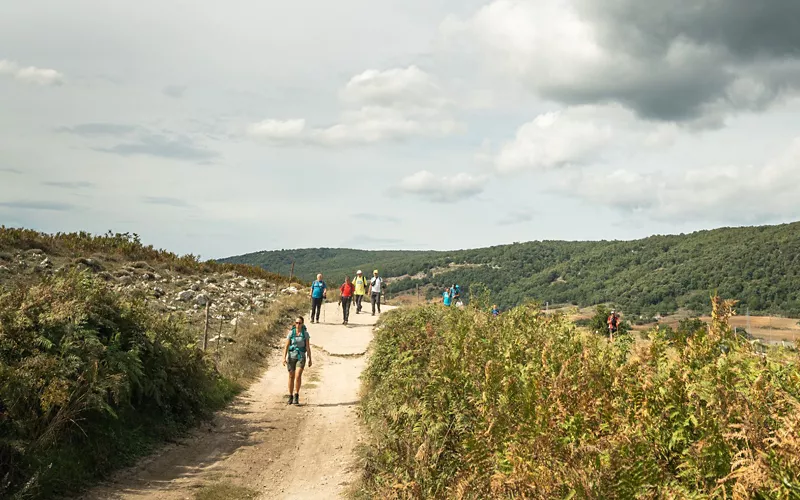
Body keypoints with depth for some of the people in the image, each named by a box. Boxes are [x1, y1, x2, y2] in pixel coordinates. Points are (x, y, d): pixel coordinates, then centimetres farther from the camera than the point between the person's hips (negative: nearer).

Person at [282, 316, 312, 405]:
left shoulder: (305, 333, -2)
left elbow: (308, 347, 0)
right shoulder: (291, 333, -2)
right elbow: (286, 346, -5)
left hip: (301, 357, -1)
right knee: (291, 377, 6)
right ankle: (290, 397, 19)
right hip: (291, 356, 1)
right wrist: (284, 358, -14)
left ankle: (296, 396, -8)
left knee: (298, 375, -19)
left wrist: (310, 359, -1)